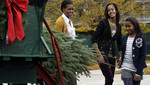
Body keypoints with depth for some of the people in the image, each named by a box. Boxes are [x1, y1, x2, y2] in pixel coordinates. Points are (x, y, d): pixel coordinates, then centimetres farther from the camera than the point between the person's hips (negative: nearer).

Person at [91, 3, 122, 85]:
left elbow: (119, 43, 20)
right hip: (103, 53, -6)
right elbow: (93, 39, -8)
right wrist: (99, 54, -15)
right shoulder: (103, 23, -5)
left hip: (112, 55, 6)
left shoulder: (118, 26, 12)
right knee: (109, 78, -15)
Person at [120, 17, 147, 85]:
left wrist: (139, 73, -12)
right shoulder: (124, 38, 8)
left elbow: (143, 57, -6)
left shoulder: (141, 39, -4)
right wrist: (122, 72, 15)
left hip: (136, 69, -2)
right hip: (126, 69, 2)